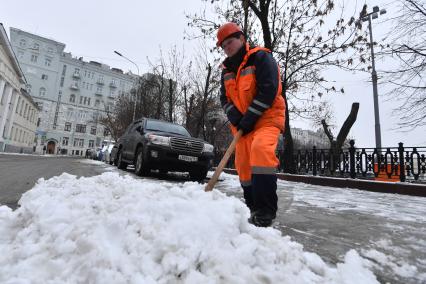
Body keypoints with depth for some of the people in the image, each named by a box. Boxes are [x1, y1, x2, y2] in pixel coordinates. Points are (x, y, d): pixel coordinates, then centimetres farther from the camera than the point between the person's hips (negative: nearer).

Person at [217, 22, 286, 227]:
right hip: (242, 123, 7)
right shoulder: (227, 69, 16)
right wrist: (234, 115, -10)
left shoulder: (261, 57, -4)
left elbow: (268, 91, -16)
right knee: (243, 165, 3)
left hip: (266, 117, -6)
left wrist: (250, 118, -20)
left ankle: (266, 210, -23)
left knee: (261, 149, -31)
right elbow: (224, 97, 10)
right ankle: (254, 208, 19)